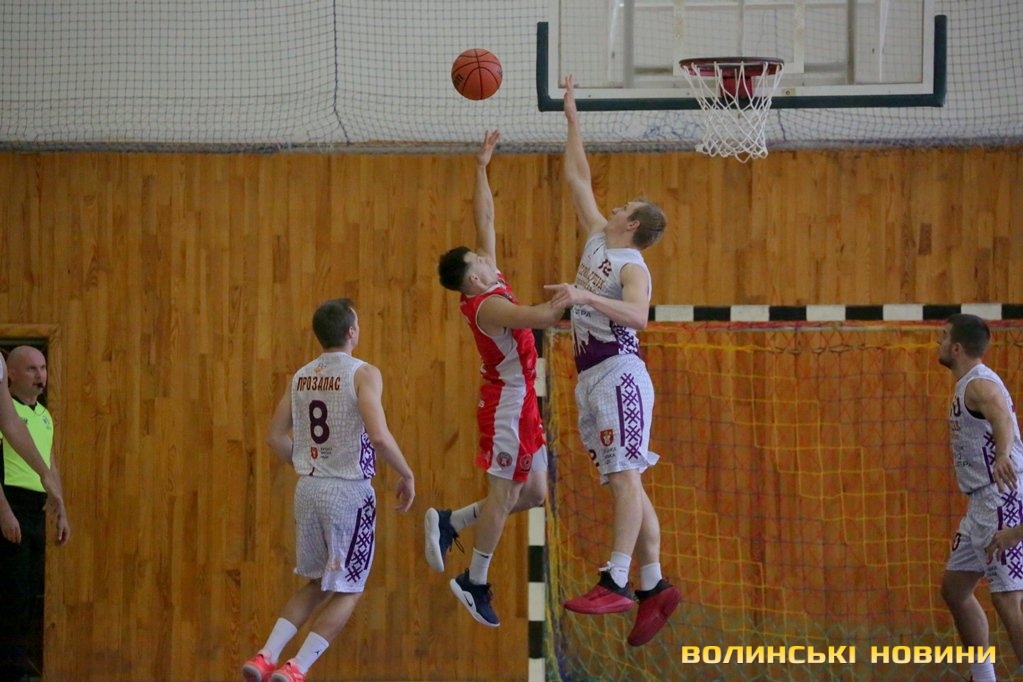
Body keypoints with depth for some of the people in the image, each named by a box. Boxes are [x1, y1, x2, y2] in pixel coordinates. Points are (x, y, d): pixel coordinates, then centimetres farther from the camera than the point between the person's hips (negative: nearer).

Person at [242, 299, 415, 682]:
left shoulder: (301, 377, 8)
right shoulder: (363, 374, -12)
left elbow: (275, 438, 11)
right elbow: (379, 436, -23)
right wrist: (406, 475, -9)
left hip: (308, 488, 6)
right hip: (350, 491, -6)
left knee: (316, 584, 21)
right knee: (348, 590, 6)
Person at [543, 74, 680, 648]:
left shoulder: (633, 267, -6)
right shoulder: (598, 240, 18)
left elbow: (638, 316, -27)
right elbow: (579, 178, 27)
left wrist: (587, 297, -36)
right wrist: (573, 120, 28)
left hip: (620, 372, -9)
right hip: (592, 378, 9)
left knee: (625, 476, -16)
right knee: (626, 482, 5)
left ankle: (617, 582, -27)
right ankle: (654, 586, 4)